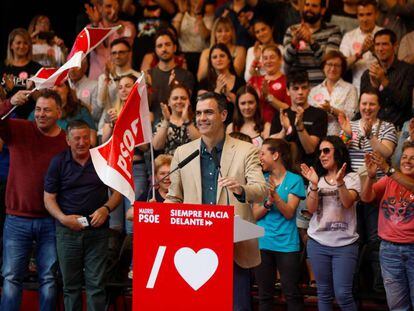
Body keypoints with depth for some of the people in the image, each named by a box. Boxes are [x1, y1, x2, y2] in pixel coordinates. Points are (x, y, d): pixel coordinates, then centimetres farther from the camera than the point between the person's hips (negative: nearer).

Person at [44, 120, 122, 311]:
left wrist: (106, 209, -10)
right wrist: (63, 218, -13)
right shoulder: (58, 162, 2)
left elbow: (118, 191, 9)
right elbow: (49, 198, 3)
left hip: (97, 229, 0)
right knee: (71, 285, 7)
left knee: (96, 284, -2)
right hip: (67, 229, 1)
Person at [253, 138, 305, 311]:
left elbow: (289, 213, -10)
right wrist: (268, 203, -17)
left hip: (287, 244, -3)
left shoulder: (294, 180, -3)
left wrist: (276, 197, -26)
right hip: (263, 243, 3)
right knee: (264, 294, 8)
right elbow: (255, 214, 2)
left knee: (292, 293, -2)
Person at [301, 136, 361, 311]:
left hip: (345, 244, -3)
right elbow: (311, 209, -2)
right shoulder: (317, 179, 10)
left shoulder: (352, 178, 1)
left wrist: (340, 182, -31)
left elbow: (348, 202, -15)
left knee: (342, 295, -10)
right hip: (318, 242, 3)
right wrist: (314, 185, -16)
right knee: (324, 294, 8)